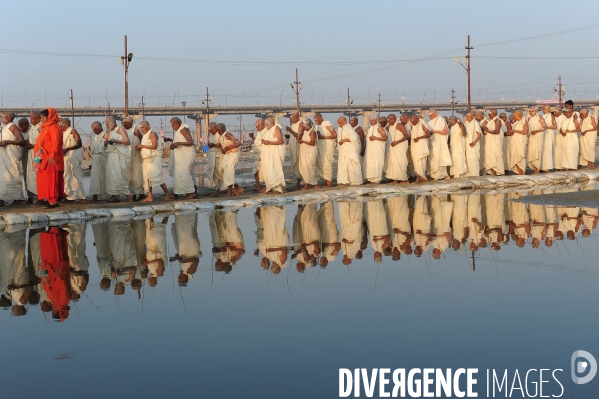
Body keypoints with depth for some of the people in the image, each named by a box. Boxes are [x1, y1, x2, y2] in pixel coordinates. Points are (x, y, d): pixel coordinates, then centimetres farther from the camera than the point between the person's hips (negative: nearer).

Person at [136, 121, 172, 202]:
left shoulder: (152, 134, -8)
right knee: (146, 178, 4)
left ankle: (167, 194, -3)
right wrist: (138, 148, 5)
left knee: (156, 176, -12)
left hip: (154, 158, -9)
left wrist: (142, 146, -13)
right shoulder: (144, 136, 18)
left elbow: (154, 146, -18)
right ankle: (149, 196, 5)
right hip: (147, 159, 9)